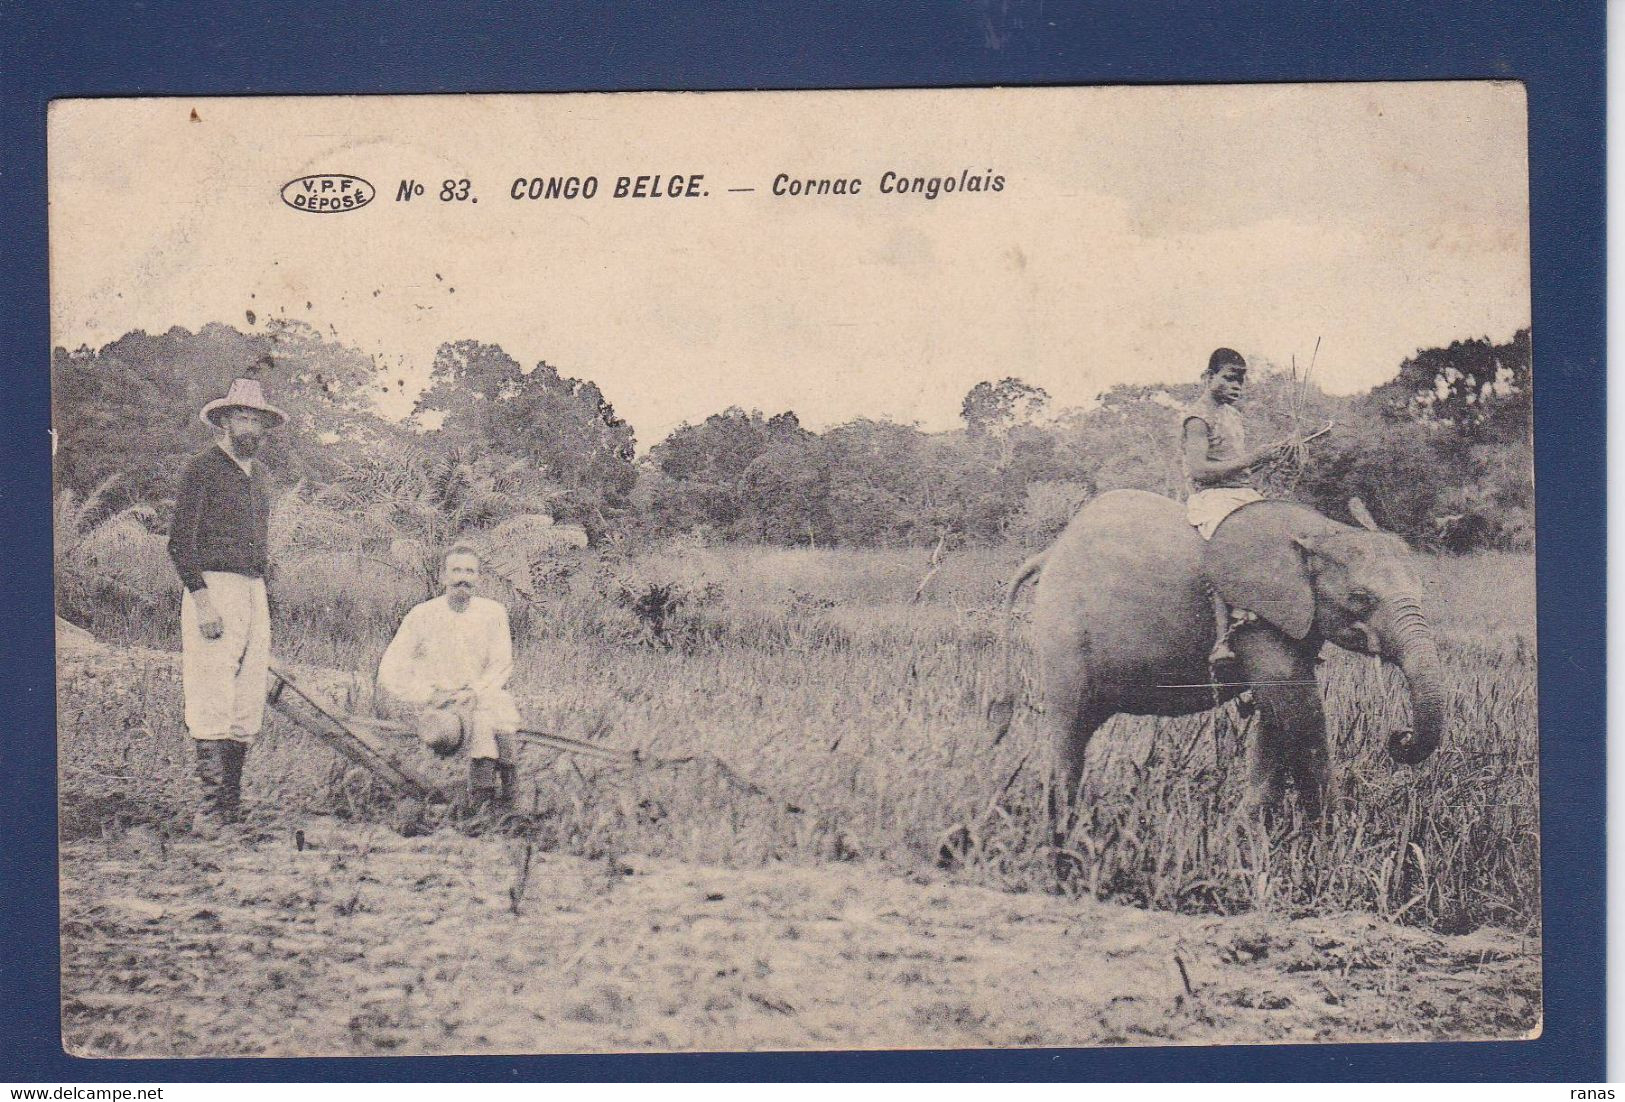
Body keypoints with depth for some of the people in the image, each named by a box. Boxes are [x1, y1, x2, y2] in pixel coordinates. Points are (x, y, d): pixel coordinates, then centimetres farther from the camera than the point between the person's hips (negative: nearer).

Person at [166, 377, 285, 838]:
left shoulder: (256, 475, 19)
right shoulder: (203, 468, -4)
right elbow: (180, 541, -11)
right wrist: (202, 601, -18)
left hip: (254, 592, 8)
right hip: (212, 589, -8)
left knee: (249, 704, 6)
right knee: (213, 702, -12)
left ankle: (232, 800, 12)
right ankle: (211, 804, -13)